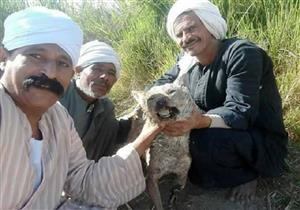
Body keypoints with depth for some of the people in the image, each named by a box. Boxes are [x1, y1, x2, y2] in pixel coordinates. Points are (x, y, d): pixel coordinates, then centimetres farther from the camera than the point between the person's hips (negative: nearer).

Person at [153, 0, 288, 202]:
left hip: (262, 144, -7)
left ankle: (247, 174, -4)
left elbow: (241, 113, -31)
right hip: (220, 135, 7)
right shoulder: (187, 62, -1)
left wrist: (200, 121, -49)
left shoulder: (242, 54, -23)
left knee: (203, 139, -32)